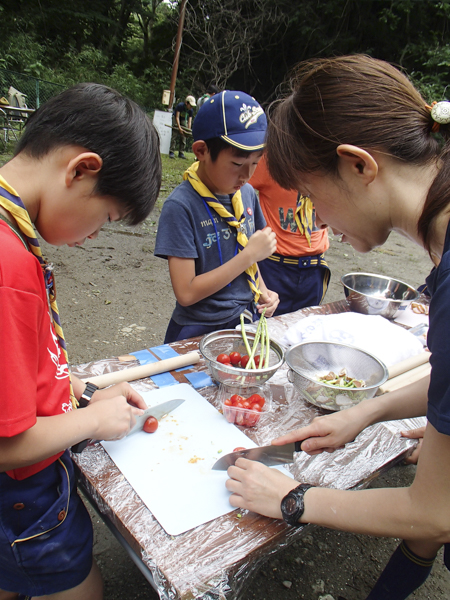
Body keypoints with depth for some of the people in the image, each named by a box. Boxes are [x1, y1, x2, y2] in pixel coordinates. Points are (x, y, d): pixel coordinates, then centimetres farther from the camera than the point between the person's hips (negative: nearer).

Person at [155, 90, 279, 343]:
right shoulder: (181, 206, -20)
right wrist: (250, 255, -22)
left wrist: (262, 292, -5)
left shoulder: (247, 194, -1)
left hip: (246, 322, 6)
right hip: (199, 332, -6)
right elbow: (186, 293, -22)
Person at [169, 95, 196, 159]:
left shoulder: (191, 110, -12)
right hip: (175, 119, -4)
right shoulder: (180, 105, -25)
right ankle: (171, 152, -17)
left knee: (183, 137, -4)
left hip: (184, 120, 5)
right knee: (175, 135, -15)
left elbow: (189, 121, -12)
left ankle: (181, 153, 0)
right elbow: (177, 117, -25)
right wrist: (179, 127, -35)